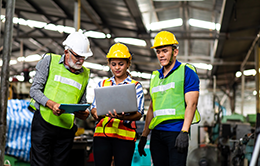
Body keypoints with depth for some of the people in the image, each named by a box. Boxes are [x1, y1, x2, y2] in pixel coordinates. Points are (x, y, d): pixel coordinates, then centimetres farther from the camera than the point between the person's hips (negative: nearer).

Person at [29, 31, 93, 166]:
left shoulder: (85, 74, 15)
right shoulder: (50, 61, 3)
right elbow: (34, 90, -1)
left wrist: (85, 113, -4)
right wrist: (51, 104, -18)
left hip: (66, 130, 3)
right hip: (44, 123, -3)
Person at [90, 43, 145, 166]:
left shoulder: (135, 86, 7)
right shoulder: (102, 84, 17)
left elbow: (139, 114, -3)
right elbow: (93, 107, 11)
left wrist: (124, 116, -25)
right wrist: (96, 114, -14)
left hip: (125, 136, -2)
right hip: (102, 134, 2)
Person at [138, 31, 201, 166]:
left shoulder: (186, 72, 0)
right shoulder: (155, 76, 19)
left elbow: (191, 104, -9)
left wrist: (184, 132, -19)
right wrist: (144, 135, 17)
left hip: (177, 131, -6)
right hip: (157, 132, 6)